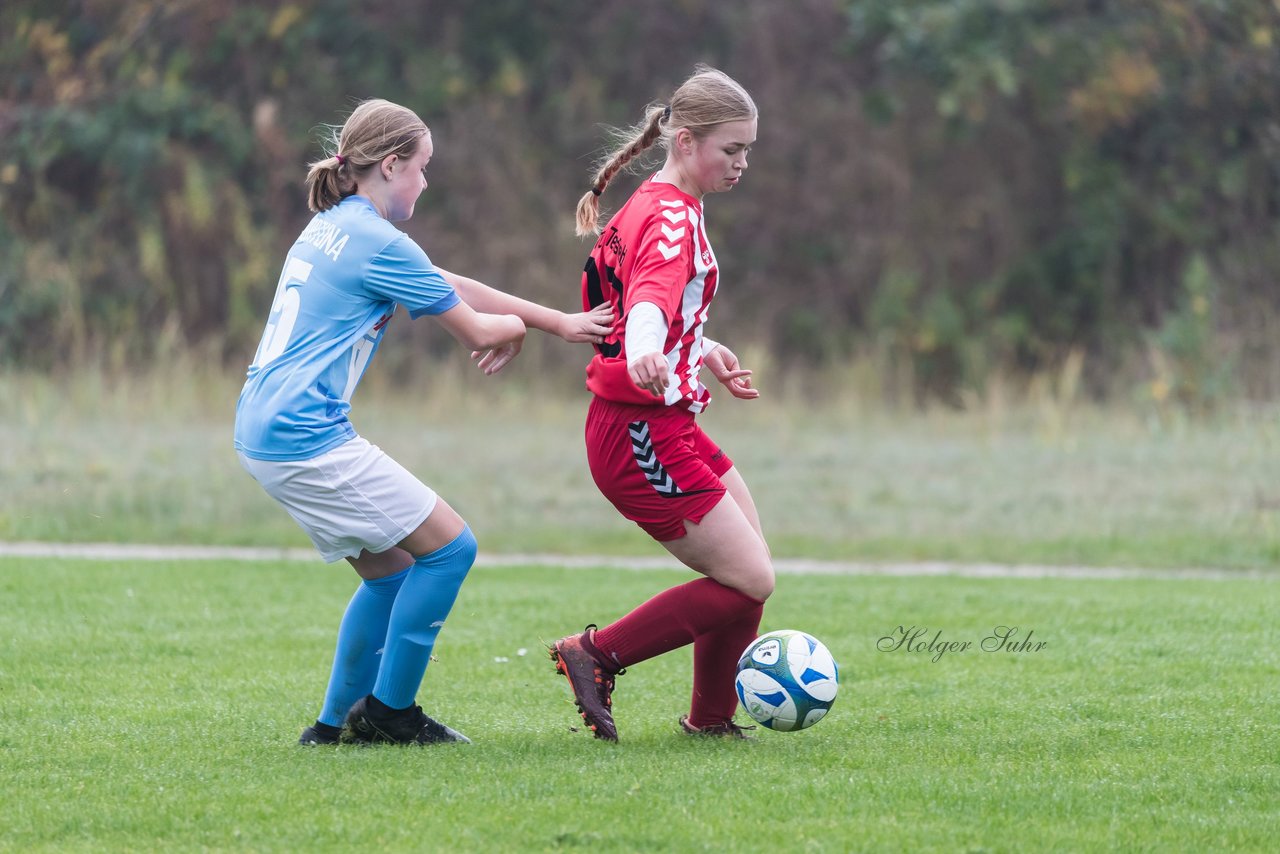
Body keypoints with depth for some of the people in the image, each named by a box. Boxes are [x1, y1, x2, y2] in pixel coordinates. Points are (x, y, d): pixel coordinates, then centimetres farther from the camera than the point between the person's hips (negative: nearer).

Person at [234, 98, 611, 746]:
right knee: (449, 547, -3)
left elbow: (453, 287, 22)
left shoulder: (330, 229, 17)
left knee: (390, 570, 17)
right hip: (307, 437, -10)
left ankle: (336, 723, 20)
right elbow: (478, 332, -4)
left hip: (262, 432, 10)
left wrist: (559, 322, 22)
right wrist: (517, 326, 19)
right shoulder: (378, 243, -13)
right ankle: (389, 711, 3)